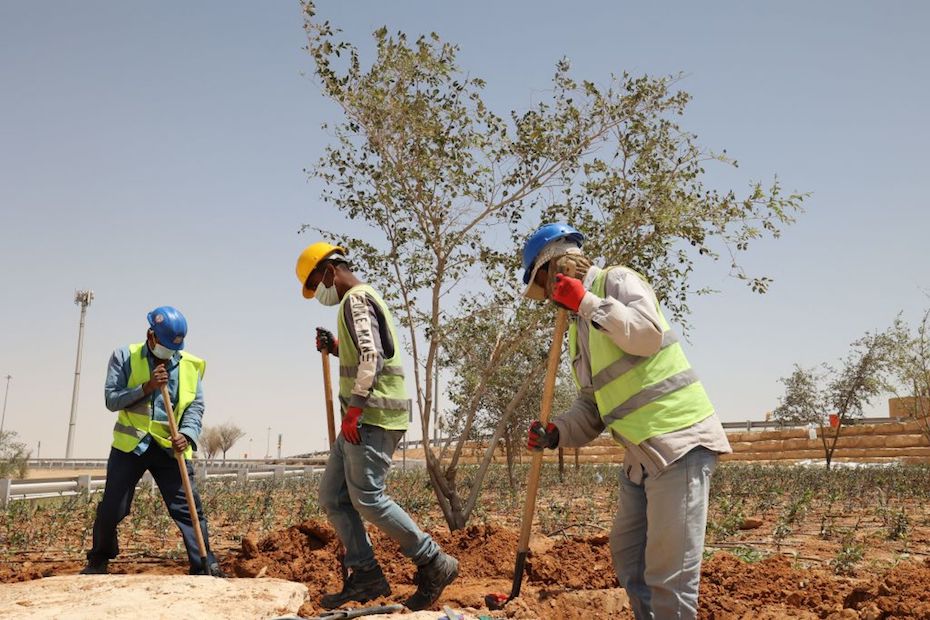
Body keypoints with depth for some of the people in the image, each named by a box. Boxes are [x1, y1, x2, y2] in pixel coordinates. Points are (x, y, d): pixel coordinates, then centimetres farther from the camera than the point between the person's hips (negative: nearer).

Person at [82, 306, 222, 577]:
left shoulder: (191, 365, 3)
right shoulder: (125, 357, 0)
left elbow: (196, 405, 2)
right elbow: (111, 399, -5)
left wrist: (187, 434, -16)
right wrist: (146, 387, -18)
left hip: (171, 449, 1)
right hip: (130, 444, 0)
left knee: (189, 508, -5)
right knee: (111, 509, 7)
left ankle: (206, 567, 1)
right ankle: (98, 561, 30)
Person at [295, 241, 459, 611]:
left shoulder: (356, 300, -9)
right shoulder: (363, 300, 23)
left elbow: (372, 357, -21)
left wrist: (354, 407, -23)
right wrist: (335, 347, 16)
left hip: (371, 416, -11)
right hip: (365, 418, 11)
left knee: (367, 497, -10)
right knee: (331, 495, 9)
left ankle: (434, 564, -1)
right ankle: (364, 574, 10)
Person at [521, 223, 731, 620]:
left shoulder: (617, 280, -4)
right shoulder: (578, 327, 20)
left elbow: (649, 334, -25)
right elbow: (591, 408, 18)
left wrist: (588, 302, -21)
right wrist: (555, 433, 1)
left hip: (679, 441, -10)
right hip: (641, 453, 10)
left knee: (668, 570, -8)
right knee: (627, 557, 18)